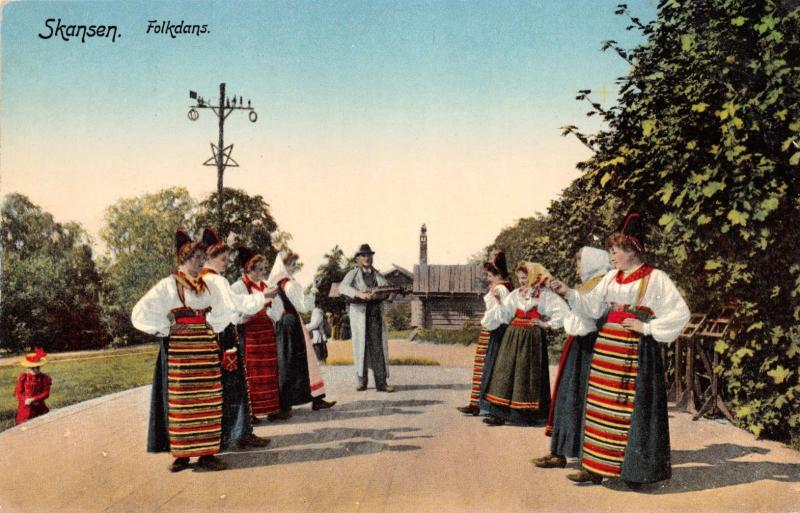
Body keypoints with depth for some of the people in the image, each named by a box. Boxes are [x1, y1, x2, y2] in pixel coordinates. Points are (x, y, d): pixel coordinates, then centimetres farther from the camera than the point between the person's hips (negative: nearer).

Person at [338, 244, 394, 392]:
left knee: (379, 347, -3)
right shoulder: (353, 274, 5)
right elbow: (343, 287, -13)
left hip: (376, 314, 2)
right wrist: (360, 294, -28)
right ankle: (362, 381, 12)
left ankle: (381, 382, -3)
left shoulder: (378, 275, 16)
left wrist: (377, 295, -21)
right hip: (359, 314, -2)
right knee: (361, 347, 2)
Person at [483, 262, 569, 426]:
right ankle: (500, 413, 3)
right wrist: (497, 302, -5)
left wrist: (548, 324, -6)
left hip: (531, 337, -5)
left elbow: (562, 311, -9)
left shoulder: (544, 294, -4)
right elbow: (504, 313, 10)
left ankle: (529, 413, 10)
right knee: (507, 371, 1)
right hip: (513, 335, 5)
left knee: (528, 373, -1)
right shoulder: (516, 293, 12)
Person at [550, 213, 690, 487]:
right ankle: (596, 467, 15)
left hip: (636, 351, -6)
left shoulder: (655, 278, -6)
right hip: (608, 347, 6)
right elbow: (592, 306, 7)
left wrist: (647, 327, -13)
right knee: (602, 405, 8)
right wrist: (569, 293, -3)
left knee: (634, 408, -2)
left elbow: (680, 312, -10)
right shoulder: (611, 278, 11)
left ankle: (636, 470, 10)